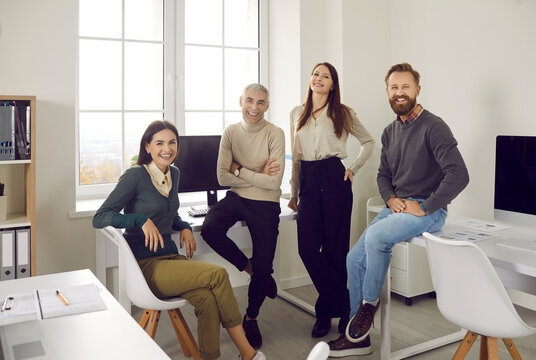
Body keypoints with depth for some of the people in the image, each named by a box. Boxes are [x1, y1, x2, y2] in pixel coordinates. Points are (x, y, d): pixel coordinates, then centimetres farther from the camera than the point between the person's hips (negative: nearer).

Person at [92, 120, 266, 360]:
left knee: (207, 297, -25)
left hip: (171, 257, 6)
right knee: (218, 274, -25)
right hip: (145, 266, -6)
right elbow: (99, 218, -12)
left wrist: (184, 227, 5)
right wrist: (142, 220, -24)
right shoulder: (135, 176, -9)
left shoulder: (174, 174, 12)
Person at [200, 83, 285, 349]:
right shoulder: (231, 133, 1)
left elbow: (274, 182, -16)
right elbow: (222, 177, -5)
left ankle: (251, 317, 28)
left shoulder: (274, 134, -10)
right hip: (236, 198, 3)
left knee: (263, 268, -2)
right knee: (209, 230, -27)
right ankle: (249, 267, 1)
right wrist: (258, 176, -12)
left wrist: (240, 171, -10)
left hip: (265, 204, -3)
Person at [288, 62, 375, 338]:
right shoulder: (297, 114, 16)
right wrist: (294, 192, 17)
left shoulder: (343, 114, 6)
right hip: (308, 181, 4)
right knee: (307, 248, -6)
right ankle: (343, 305, 9)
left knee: (335, 248, 0)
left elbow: (368, 142, 15)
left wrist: (353, 170, 3)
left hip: (334, 180, -3)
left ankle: (326, 311, 16)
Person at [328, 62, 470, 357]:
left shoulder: (433, 127, -12)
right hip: (395, 208, 8)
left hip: (428, 211, -7)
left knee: (375, 235, -31)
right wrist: (391, 199, 0)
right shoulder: (390, 132, 13)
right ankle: (358, 337, 8)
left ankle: (369, 302, -6)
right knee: (355, 259, -3)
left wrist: (424, 207, -19)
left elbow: (459, 174, -21)